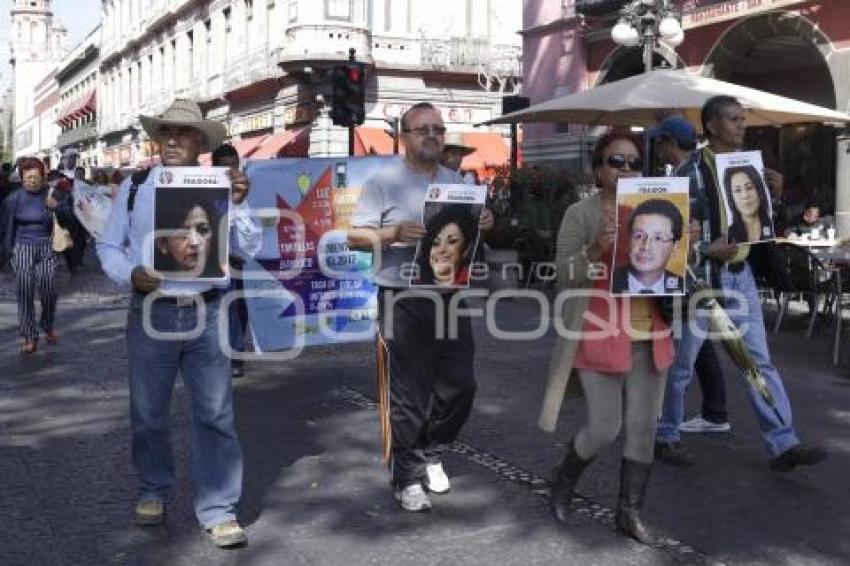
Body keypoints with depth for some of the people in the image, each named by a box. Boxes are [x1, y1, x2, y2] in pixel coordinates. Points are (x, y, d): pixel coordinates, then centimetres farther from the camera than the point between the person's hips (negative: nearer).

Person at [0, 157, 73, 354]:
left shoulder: (53, 195, 1)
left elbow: (66, 222, 1)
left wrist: (57, 207, -18)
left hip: (47, 248, -1)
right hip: (22, 247, 1)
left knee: (47, 289, -9)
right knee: (24, 291, -8)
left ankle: (48, 326, 18)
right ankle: (29, 336, -1)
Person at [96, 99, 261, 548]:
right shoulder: (134, 187, 4)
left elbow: (249, 248, -4)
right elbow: (108, 247, 7)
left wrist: (238, 205, -19)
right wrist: (131, 274, -12)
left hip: (204, 314, 0)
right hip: (151, 314, 1)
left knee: (215, 413, 0)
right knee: (148, 412, 12)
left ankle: (218, 509, 9)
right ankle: (153, 492, 32)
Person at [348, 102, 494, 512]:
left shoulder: (456, 181, 14)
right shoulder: (384, 181, -3)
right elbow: (355, 237, -6)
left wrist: (483, 225, -1)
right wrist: (396, 233, -22)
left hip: (450, 296, 6)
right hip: (404, 301, -5)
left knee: (460, 385, 10)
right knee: (409, 395, 1)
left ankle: (429, 453, 32)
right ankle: (407, 478, 15)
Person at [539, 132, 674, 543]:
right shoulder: (580, 213, -3)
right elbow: (563, 273, -8)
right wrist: (595, 249, -25)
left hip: (649, 336, 5)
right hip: (600, 337, -5)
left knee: (643, 427, 7)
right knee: (604, 429, -2)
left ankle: (630, 511, 21)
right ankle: (563, 480, 27)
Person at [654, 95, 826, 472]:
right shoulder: (692, 170, -13)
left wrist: (768, 192, 2)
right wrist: (705, 249, -24)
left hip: (739, 275, 7)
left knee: (760, 361, 4)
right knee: (681, 363, 6)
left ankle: (783, 444, 7)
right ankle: (665, 437, 22)